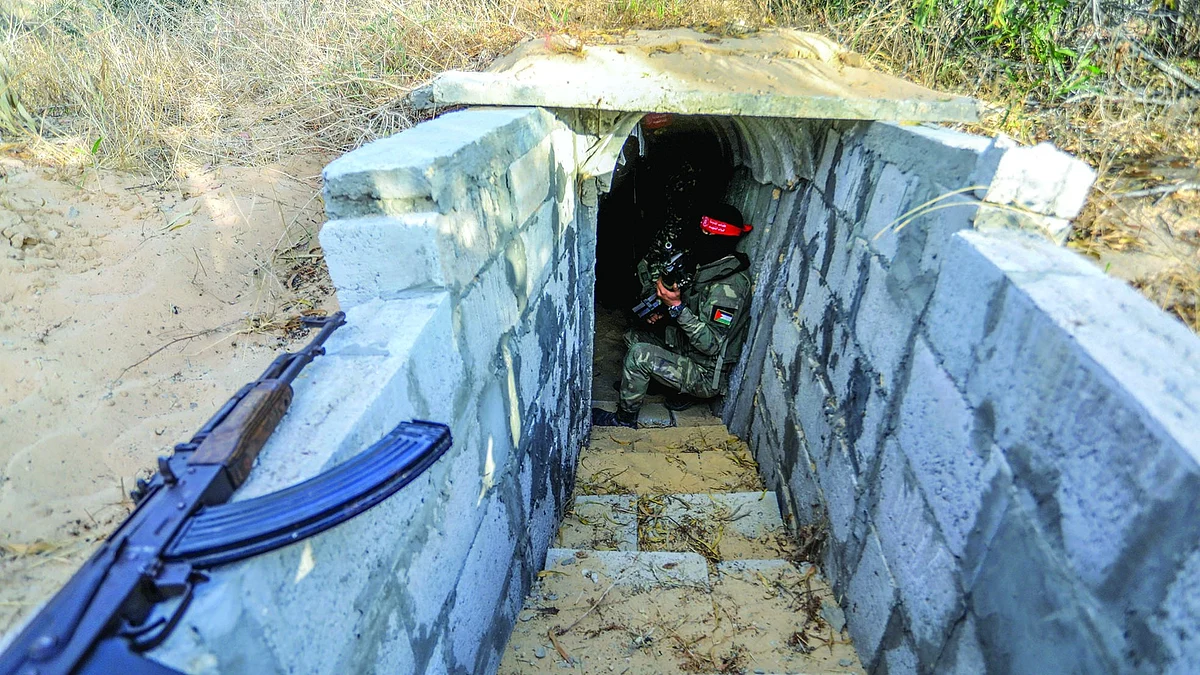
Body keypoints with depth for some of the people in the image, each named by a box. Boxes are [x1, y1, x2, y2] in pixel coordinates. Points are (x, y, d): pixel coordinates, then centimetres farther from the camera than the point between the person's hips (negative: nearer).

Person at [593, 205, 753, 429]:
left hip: (707, 376, -10)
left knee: (639, 354, -24)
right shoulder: (709, 268, 3)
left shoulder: (729, 285, -27)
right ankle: (682, 389, 17)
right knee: (633, 336, 14)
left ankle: (624, 419, -2)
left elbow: (712, 345, -29)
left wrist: (676, 307, -31)